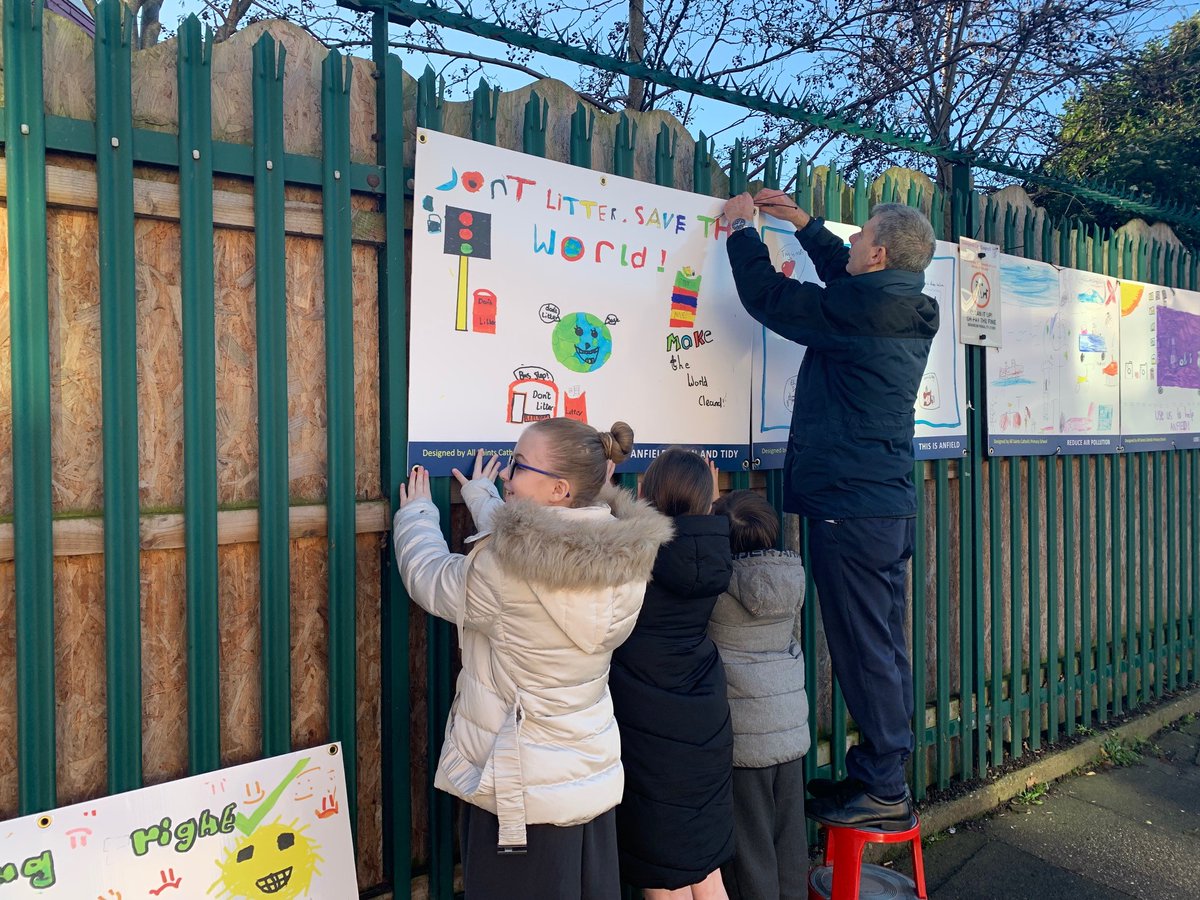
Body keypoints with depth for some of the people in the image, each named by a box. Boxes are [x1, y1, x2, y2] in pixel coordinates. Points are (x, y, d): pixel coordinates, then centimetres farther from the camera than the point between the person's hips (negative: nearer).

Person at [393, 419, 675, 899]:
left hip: (521, 797, -6)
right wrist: (481, 497, 24)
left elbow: (428, 578, -6)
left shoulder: (502, 570, -27)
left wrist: (416, 513, 13)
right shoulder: (625, 559, -8)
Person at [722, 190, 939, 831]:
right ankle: (884, 778, 26)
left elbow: (768, 296, -7)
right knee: (883, 646, 15)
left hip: (850, 507, -10)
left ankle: (882, 791, 9)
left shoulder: (863, 306, -16)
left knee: (863, 649, -1)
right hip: (891, 503, 10)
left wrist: (741, 230, 9)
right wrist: (804, 224, 34)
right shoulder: (905, 306, 10)